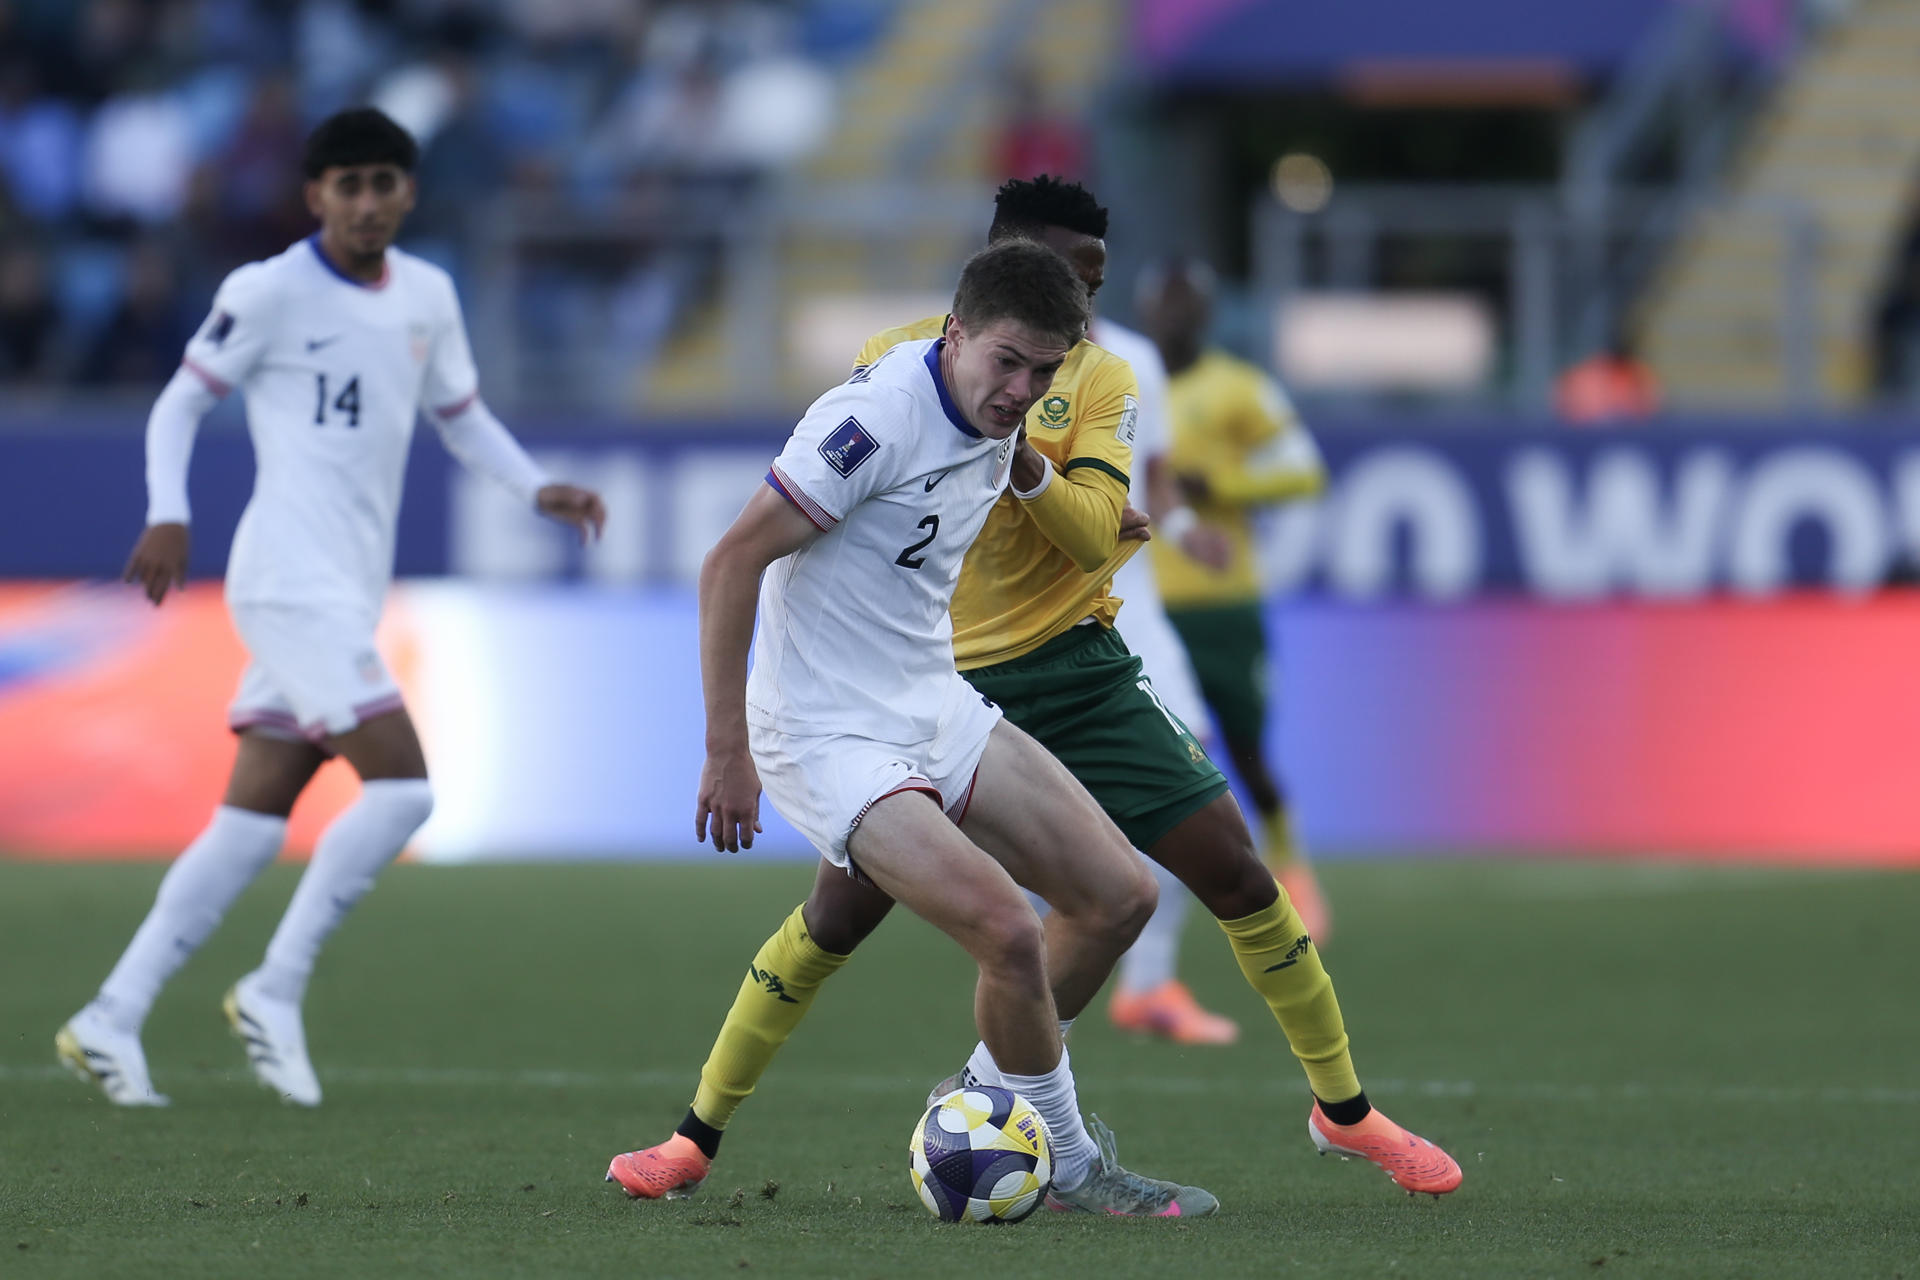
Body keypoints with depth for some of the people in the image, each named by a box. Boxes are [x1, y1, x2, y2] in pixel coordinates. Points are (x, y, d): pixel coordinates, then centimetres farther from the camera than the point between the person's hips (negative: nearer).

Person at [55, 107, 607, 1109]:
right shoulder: (271, 292, -6)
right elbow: (182, 400, 0)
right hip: (292, 582, -7)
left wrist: (537, 489, 10)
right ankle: (277, 991, -7)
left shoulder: (428, 297, 12)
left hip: (347, 595, 7)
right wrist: (168, 516, -14)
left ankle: (112, 1020, 9)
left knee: (253, 818, 6)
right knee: (401, 783, -17)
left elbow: (460, 415, 25)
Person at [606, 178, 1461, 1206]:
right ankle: (696, 1138, 9)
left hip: (1074, 668, 1)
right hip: (939, 686, -1)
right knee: (840, 912, -5)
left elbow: (1092, 538, -12)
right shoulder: (899, 359, -1)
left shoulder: (1096, 378, -1)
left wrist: (1021, 457, -32)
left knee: (1234, 871, -5)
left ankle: (1345, 1111, 11)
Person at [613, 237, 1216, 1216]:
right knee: (1009, 932, -22)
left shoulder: (992, 429, 3)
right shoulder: (877, 417, -23)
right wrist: (727, 749, -21)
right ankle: (1071, 1169, 0)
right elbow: (730, 563, -21)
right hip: (831, 740, -9)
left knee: (1118, 895, 5)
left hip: (937, 714, 9)